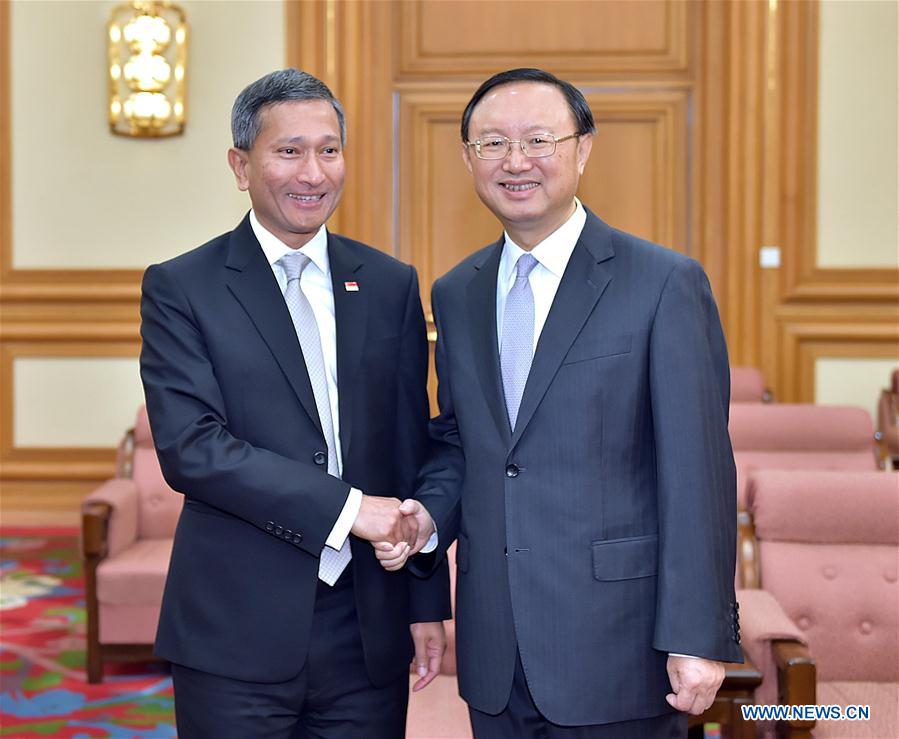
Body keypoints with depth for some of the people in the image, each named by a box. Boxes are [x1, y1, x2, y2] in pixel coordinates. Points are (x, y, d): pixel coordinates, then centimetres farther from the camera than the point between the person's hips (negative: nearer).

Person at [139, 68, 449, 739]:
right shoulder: (180, 289, -2)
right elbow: (189, 447, -13)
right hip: (237, 634, -3)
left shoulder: (391, 286, 9)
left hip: (369, 634, 3)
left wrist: (427, 606, 8)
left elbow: (413, 452, 10)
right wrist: (346, 506, -17)